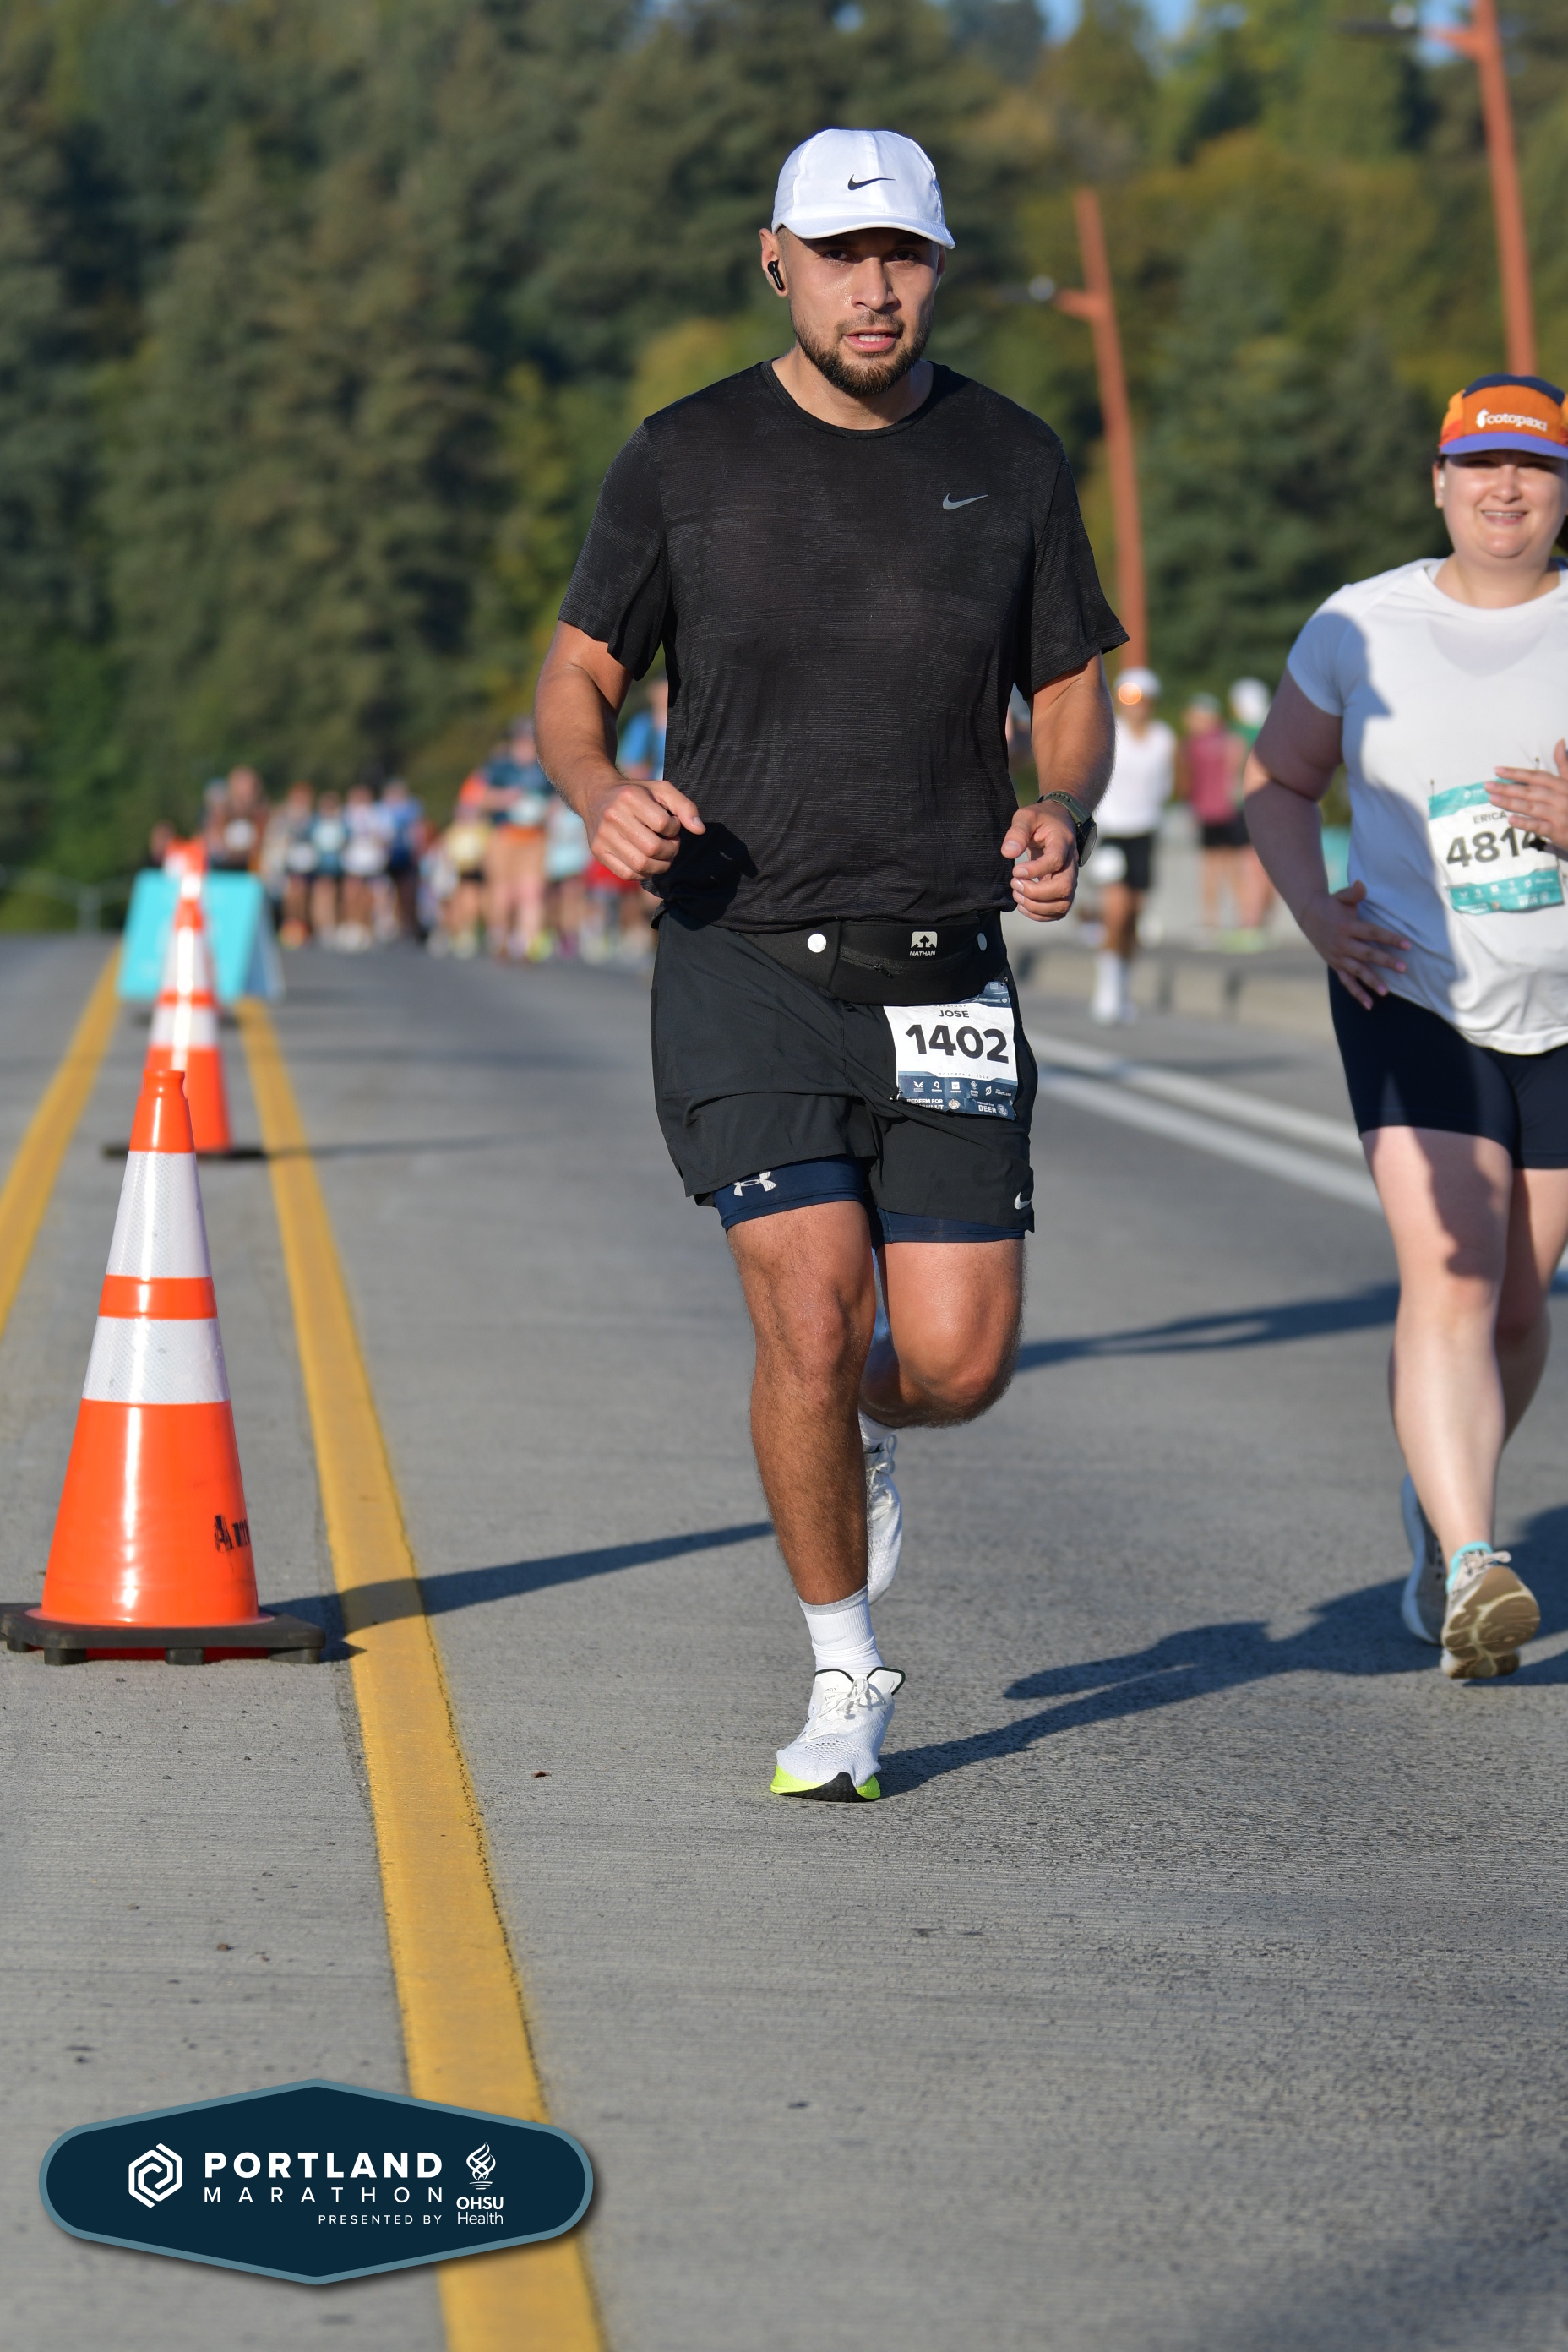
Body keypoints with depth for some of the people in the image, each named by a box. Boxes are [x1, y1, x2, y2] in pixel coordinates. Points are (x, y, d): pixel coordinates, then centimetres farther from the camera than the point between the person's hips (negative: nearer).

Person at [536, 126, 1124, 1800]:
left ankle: (853, 1442, 36)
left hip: (941, 972, 2)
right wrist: (603, 797, -17)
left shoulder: (1011, 462, 5)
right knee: (813, 1320, -14)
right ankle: (844, 1681, 6)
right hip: (745, 960, -2)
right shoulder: (684, 460, -1)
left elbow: (1073, 697, 12)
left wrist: (1065, 815, -11)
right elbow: (576, 678, 6)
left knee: (957, 1362, -3)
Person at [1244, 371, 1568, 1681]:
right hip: (1416, 993, -1)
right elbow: (1279, 786, 11)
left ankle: (1436, 1503, 37)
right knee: (1448, 1277, -18)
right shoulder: (1361, 629, -1)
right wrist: (1314, 910, -6)